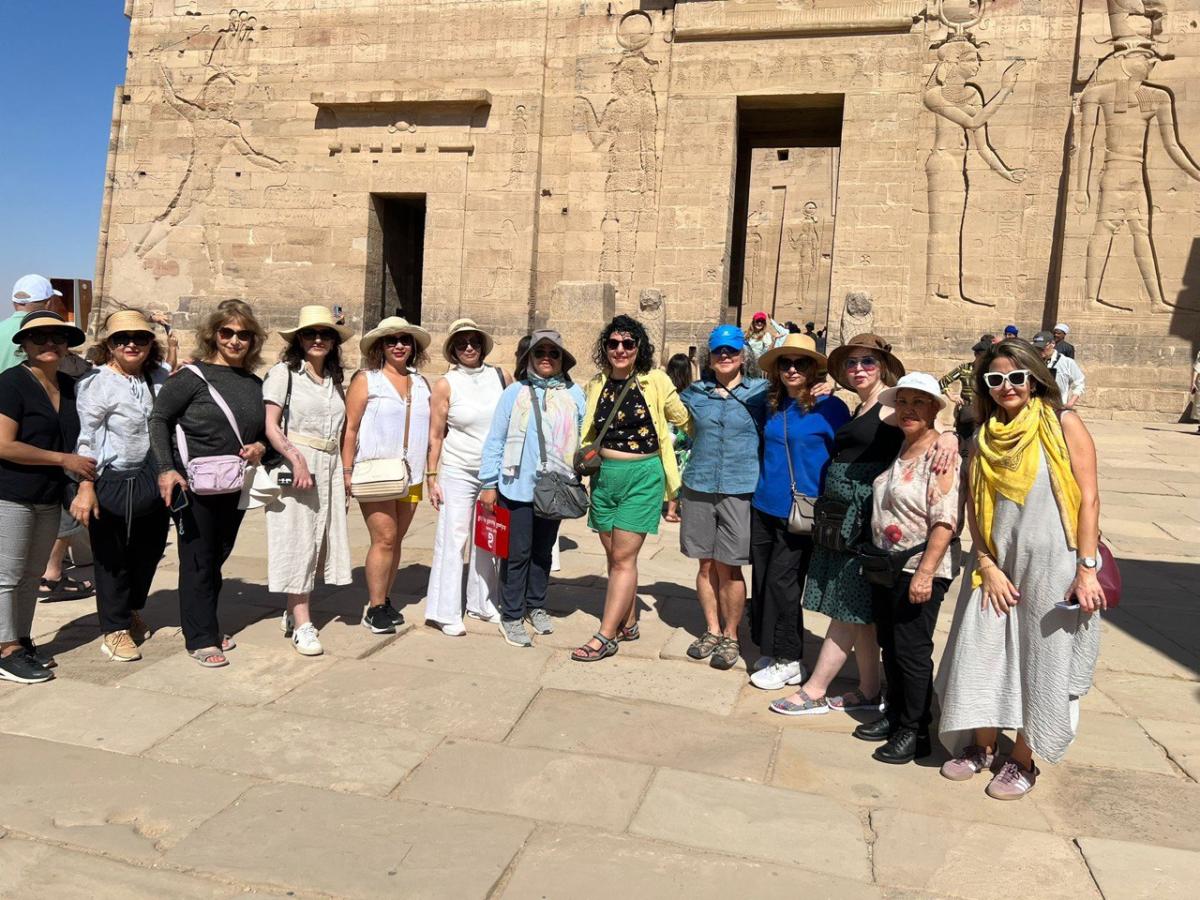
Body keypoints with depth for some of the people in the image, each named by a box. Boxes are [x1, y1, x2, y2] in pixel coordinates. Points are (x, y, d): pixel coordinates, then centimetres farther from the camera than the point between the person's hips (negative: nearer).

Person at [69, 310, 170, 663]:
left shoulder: (160, 378, 6)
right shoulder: (97, 383, -10)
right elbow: (85, 439, -13)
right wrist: (86, 487, -18)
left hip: (153, 481, 6)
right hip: (112, 483, -6)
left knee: (149, 550, 18)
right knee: (112, 557, 5)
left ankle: (131, 611, 42)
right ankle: (115, 630, 20)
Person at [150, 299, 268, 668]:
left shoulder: (256, 384, 9)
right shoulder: (192, 376, -8)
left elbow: (265, 431, 18)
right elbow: (159, 419, -7)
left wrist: (259, 448, -4)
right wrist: (166, 469, -16)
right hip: (194, 485, -5)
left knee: (218, 558, 16)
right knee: (197, 561, 2)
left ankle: (208, 626, 31)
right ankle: (200, 638, 11)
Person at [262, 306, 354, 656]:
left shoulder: (335, 380, 15)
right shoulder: (284, 372, -2)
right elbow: (270, 425, -10)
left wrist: (344, 473, 11)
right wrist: (296, 458, -20)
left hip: (329, 469, 6)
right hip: (293, 465, -6)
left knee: (317, 539, 9)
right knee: (297, 541, -3)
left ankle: (293, 612, 24)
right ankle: (302, 624, 1)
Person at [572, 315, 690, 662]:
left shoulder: (655, 382, -6)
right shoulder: (597, 384, 7)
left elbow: (684, 419, 5)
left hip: (642, 476, -5)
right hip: (604, 475, 5)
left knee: (623, 557, -6)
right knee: (613, 555, 11)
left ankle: (606, 636, -1)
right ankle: (628, 623, 26)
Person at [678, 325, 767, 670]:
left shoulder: (760, 391, 2)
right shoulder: (694, 393, 9)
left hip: (741, 489, -3)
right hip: (698, 487, 3)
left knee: (729, 568, 1)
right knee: (706, 565, 9)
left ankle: (731, 637, 18)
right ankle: (712, 630, 25)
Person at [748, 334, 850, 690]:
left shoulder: (830, 407, -8)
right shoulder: (773, 407, 8)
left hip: (801, 512, -6)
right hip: (764, 508, 6)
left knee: (781, 582, -3)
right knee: (762, 580, 10)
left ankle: (788, 661, 12)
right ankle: (770, 651, 24)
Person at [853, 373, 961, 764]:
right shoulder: (895, 449, 9)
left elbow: (945, 522, -19)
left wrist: (925, 573, -23)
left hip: (919, 569, -7)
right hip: (886, 566, 7)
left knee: (912, 651, 2)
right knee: (889, 645, 16)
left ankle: (915, 732, 17)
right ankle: (894, 716, 32)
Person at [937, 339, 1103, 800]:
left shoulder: (1062, 424, -5)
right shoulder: (984, 438, 7)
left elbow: (1088, 498, -7)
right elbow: (975, 508, 7)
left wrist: (1087, 569, -11)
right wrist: (987, 566, -3)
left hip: (1053, 566, -4)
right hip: (998, 564, 4)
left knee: (1040, 662, 7)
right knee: (981, 653, 7)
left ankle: (1022, 760, 23)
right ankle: (982, 746, 27)